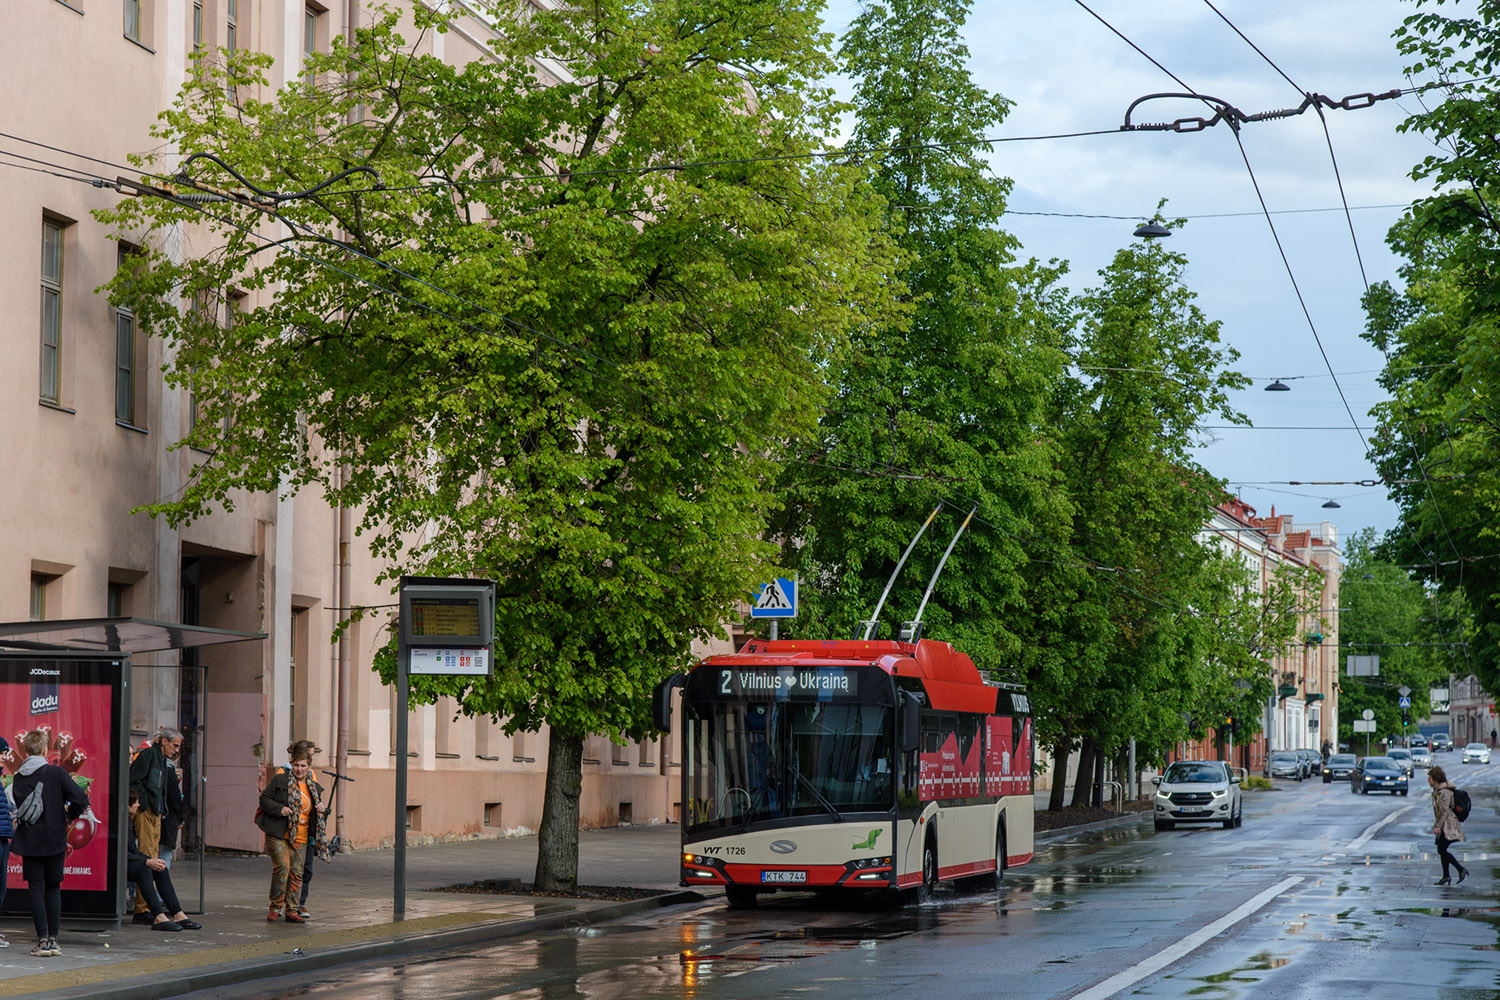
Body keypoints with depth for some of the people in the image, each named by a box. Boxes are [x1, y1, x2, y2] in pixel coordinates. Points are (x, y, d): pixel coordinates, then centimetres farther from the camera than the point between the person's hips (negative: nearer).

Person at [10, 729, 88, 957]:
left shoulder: (18, 778, 1)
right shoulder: (57, 773, -7)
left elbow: (20, 806, 7)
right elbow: (80, 799, -16)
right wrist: (70, 816, 3)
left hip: (29, 842, 1)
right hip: (54, 840, -1)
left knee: (36, 889, 3)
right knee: (53, 889, 10)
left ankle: (43, 940, -4)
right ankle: (53, 939, 8)